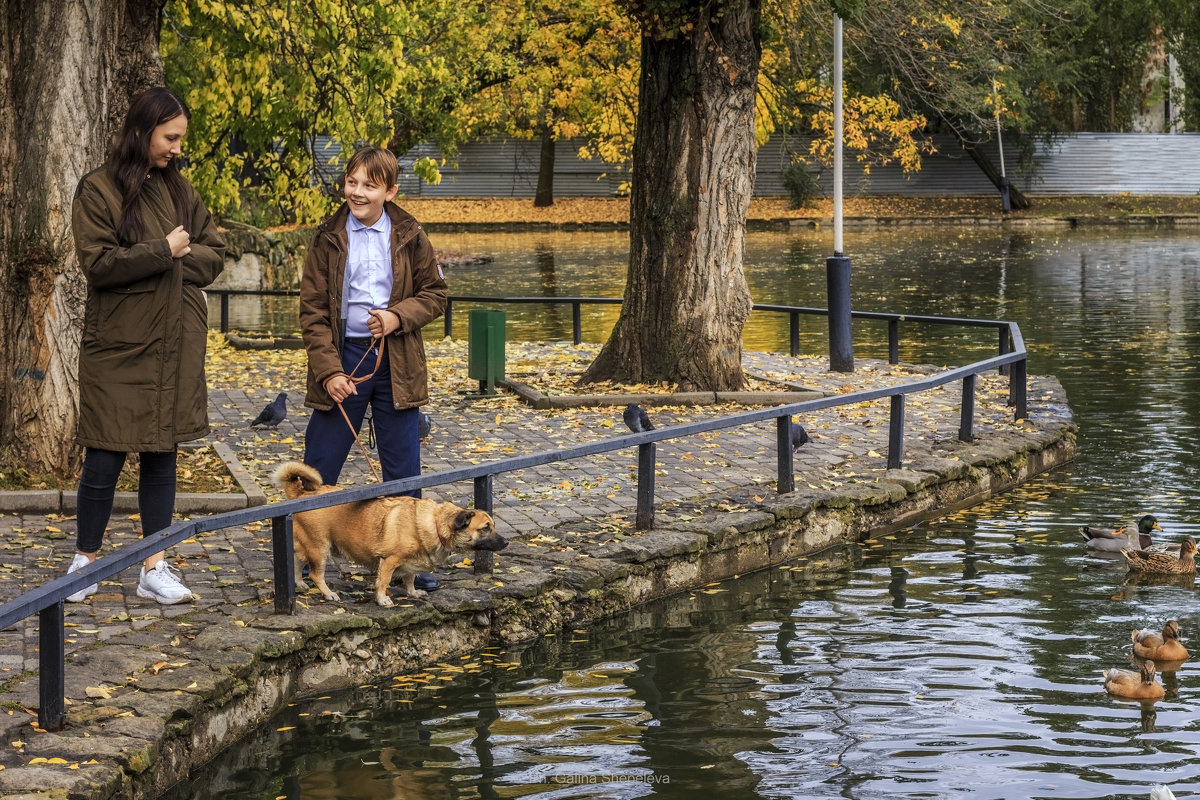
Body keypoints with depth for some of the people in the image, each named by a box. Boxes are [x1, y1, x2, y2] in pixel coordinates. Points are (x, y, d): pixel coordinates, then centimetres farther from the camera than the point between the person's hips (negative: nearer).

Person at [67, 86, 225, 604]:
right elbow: (97, 264, -14)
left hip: (176, 348, 5)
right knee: (105, 459, -1)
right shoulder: (100, 189, -7)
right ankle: (86, 562, 13)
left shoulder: (178, 189, 10)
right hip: (118, 347, -5)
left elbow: (213, 254, 11)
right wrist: (164, 252, -15)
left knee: (162, 456, 7)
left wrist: (180, 260, -8)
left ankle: (154, 568, 12)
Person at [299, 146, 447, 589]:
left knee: (403, 469, 7)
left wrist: (398, 317, -13)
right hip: (343, 357, -1)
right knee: (320, 464, 3)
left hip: (396, 362, 1)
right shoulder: (328, 238, -2)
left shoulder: (409, 237, 1)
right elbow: (312, 311, -2)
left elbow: (434, 293, 6)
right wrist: (329, 370, -10)